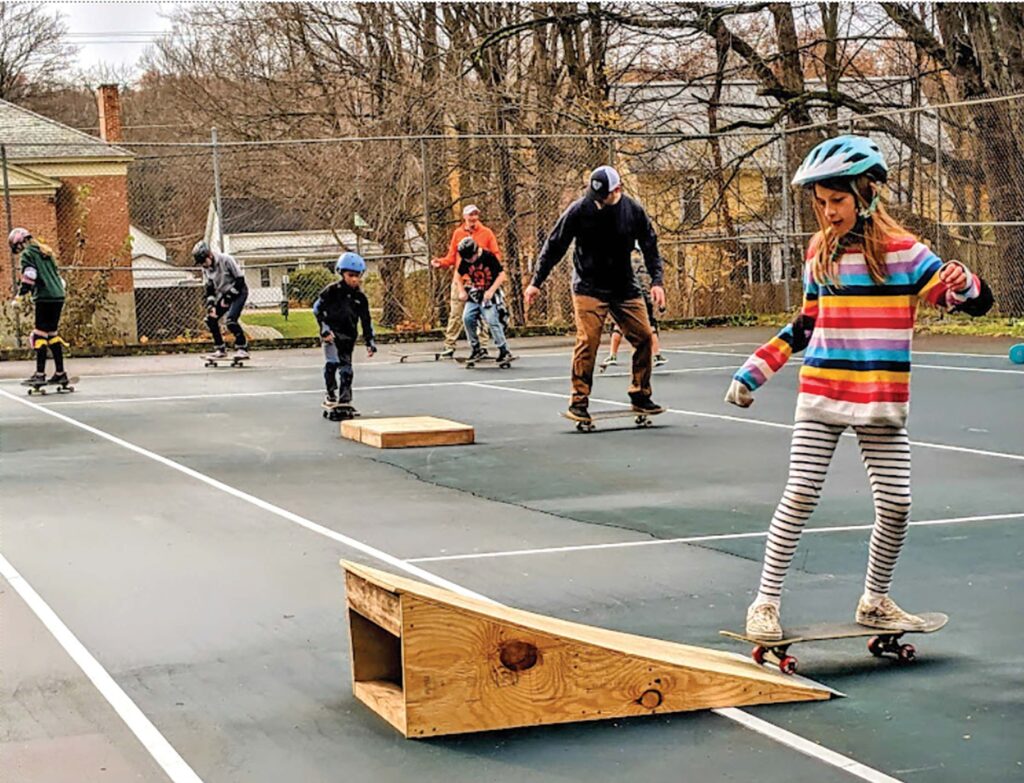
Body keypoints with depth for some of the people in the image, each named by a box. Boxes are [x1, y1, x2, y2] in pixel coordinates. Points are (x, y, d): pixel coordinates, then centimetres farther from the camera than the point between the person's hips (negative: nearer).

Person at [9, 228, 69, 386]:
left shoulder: (28, 255, -2)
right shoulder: (45, 253, 22)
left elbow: (28, 278, -13)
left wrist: (19, 298, -14)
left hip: (44, 298, -8)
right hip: (58, 296, 8)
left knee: (40, 335, -7)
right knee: (53, 334, 12)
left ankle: (40, 373, -12)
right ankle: (60, 373, 10)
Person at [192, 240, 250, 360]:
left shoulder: (225, 260, -23)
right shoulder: (206, 269, -1)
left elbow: (240, 280, -20)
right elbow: (209, 289, 5)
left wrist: (228, 297, -20)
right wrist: (211, 305, -9)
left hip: (238, 292, -8)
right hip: (223, 295, 8)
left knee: (230, 320, -25)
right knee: (210, 318, -2)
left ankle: (243, 348, -14)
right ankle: (220, 350, 9)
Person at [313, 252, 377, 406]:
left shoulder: (360, 297, 6)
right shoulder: (332, 290, -7)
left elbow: (366, 320, 11)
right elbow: (317, 308, -5)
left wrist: (370, 342, 7)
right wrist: (324, 328, -12)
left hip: (348, 336, 4)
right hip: (331, 333, -4)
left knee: (346, 367, 6)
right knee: (332, 362, -18)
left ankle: (345, 399, 15)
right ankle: (331, 394, -8)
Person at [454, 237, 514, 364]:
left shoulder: (489, 257, -17)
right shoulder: (465, 261, -3)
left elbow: (501, 275, -15)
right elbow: (458, 275, 13)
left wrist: (491, 291, -21)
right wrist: (461, 291, 1)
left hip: (489, 294, -5)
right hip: (474, 294, 5)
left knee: (492, 320, -16)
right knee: (467, 317, -10)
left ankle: (504, 351, -11)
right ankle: (476, 349, 2)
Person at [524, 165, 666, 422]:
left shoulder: (633, 211, -4)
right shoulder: (579, 210, -12)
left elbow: (650, 247, 7)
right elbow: (554, 246, -4)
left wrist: (656, 281, -5)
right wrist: (536, 283, -4)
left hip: (625, 288, 4)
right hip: (588, 288, -4)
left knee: (644, 337, 0)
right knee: (588, 341, -15)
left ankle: (641, 396, 13)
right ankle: (579, 402, -8)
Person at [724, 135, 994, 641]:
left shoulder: (902, 251, -4)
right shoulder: (820, 253, 6)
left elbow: (977, 300, -6)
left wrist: (962, 283, -30)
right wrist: (752, 371, 13)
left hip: (882, 403, -1)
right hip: (821, 396, 1)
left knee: (896, 505, -1)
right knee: (799, 497, -6)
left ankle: (875, 601, 20)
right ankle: (765, 603, 1)